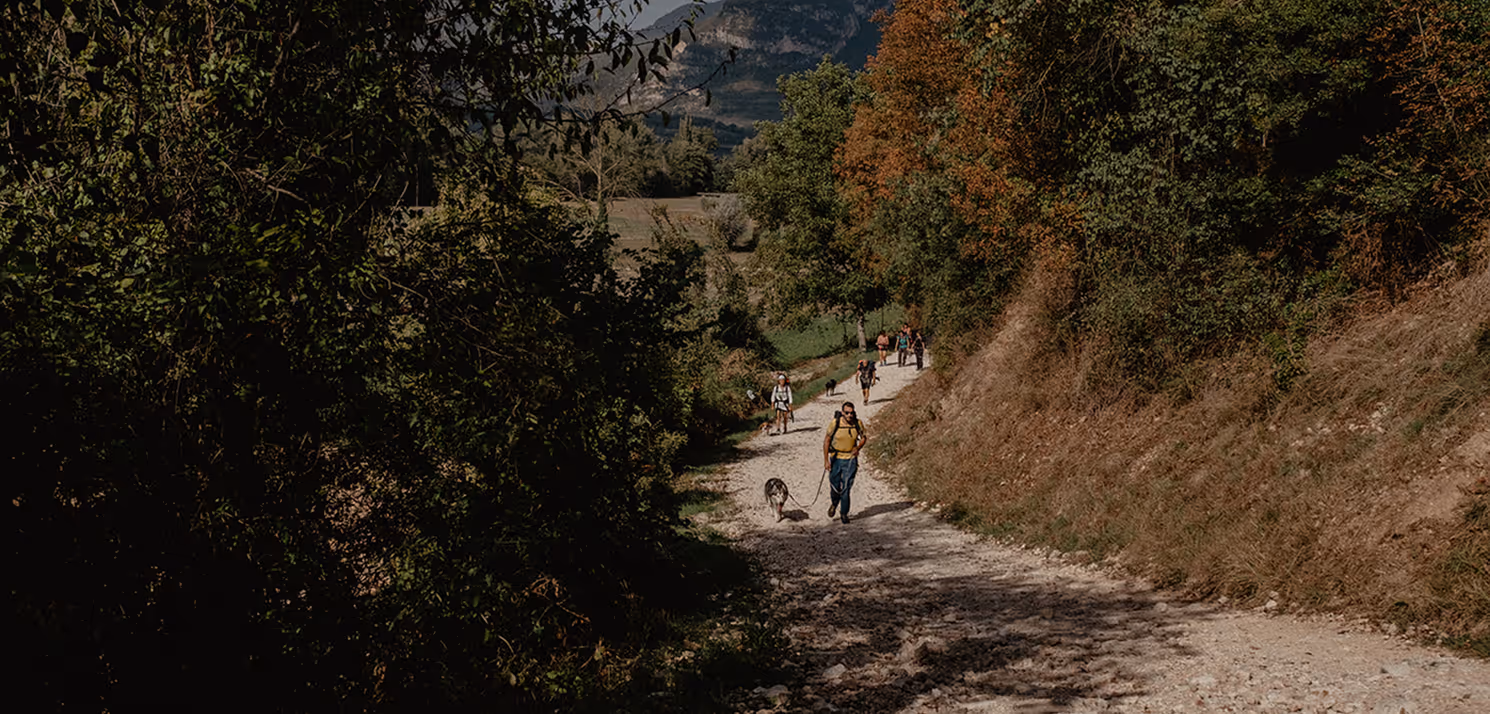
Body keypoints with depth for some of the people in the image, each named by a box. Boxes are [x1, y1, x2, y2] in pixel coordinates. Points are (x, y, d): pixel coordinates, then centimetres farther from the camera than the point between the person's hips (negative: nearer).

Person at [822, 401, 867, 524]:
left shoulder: (858, 424, -9)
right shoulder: (835, 423, -15)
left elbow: (863, 437, 9)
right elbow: (826, 440, -7)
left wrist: (858, 447, -12)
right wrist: (826, 460, -9)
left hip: (850, 459, 0)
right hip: (836, 458, 0)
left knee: (846, 487, -3)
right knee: (835, 486, 8)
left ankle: (844, 513, 10)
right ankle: (834, 503, 41)